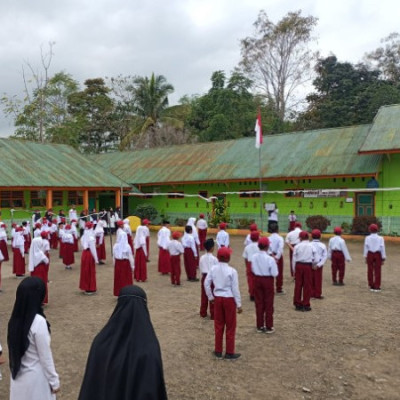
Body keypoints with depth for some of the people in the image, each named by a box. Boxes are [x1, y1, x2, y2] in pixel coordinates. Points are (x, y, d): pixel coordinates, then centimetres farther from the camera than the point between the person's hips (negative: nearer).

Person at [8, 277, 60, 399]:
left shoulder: (15, 318, -5)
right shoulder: (38, 322, -26)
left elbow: (15, 349, 5)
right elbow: (45, 356, -19)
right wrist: (54, 381, -7)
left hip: (19, 376, 7)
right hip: (36, 377, -7)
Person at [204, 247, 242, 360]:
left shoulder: (213, 269, -3)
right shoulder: (232, 271, -15)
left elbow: (206, 284, 1)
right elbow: (235, 289, -12)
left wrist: (211, 297, 13)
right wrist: (239, 304, -5)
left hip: (217, 298, 4)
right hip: (229, 299, -4)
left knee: (218, 325, 15)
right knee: (230, 327, 9)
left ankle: (218, 351, 24)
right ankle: (229, 353, 17)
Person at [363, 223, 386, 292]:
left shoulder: (367, 238, -2)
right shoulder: (380, 238, -3)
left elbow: (366, 247, -3)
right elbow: (382, 248, -5)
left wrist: (365, 257, 2)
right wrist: (383, 258, 1)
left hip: (370, 254, 1)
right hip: (378, 255, -1)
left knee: (370, 271, 8)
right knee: (377, 271, 3)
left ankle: (371, 286, 12)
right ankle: (377, 287, 2)